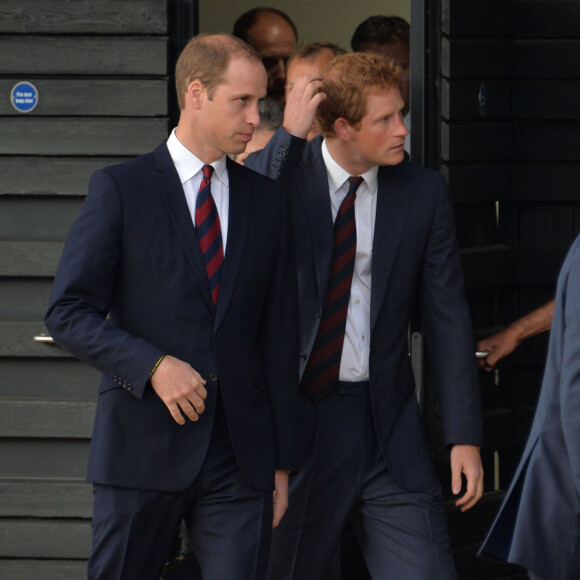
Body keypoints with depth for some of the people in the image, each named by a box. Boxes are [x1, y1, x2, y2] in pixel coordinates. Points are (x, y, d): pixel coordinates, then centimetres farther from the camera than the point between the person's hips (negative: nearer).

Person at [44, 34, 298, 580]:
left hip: (241, 456, 3)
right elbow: (67, 313, -4)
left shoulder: (267, 200, 11)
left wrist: (281, 463, 10)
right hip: (143, 450, -3)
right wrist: (153, 365, -18)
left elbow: (280, 336, 13)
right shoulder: (119, 189, -1)